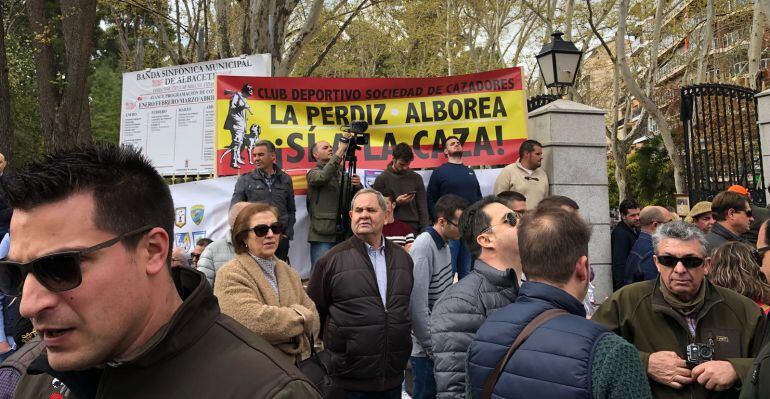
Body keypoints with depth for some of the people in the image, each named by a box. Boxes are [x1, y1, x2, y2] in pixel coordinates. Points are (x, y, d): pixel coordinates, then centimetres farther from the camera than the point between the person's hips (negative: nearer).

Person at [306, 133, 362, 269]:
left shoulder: (342, 172, 16)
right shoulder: (313, 173, 3)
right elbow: (323, 177, -22)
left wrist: (357, 186, -10)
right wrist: (341, 149, -24)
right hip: (322, 234, -5)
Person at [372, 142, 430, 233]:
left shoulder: (416, 178, 6)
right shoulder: (382, 178, -1)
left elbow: (422, 207, 6)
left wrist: (425, 230, -3)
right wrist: (396, 202, -15)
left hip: (413, 226, 2)